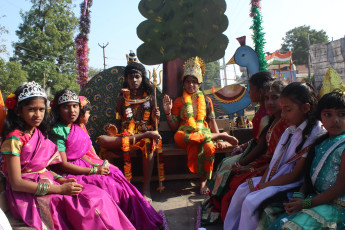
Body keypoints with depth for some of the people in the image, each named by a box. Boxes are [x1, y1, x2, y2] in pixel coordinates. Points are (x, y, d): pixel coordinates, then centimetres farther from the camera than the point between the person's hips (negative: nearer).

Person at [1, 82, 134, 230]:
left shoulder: (39, 133, 11)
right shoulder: (14, 139, -13)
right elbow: (16, 183, -17)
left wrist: (60, 180, -3)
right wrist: (59, 189, -20)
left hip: (46, 183, 7)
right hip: (28, 194, -7)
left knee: (97, 195, -12)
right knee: (93, 202, -23)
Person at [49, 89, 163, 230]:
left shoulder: (76, 128, 11)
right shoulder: (58, 131, -14)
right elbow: (63, 165, -18)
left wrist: (96, 165, -4)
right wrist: (93, 170, -18)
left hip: (83, 166, 8)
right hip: (71, 173, -8)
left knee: (116, 174, -5)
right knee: (107, 183, -21)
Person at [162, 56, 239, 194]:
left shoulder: (206, 100, 17)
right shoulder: (178, 102, 12)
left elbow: (212, 121, 12)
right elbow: (174, 127, 8)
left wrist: (219, 140, -1)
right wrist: (168, 112, -7)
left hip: (204, 133, 1)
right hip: (186, 134, 0)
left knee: (209, 148, -36)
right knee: (179, 136, -39)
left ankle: (203, 181, -16)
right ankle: (221, 135, -24)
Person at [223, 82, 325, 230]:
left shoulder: (314, 134, -18)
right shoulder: (290, 130, 8)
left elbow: (295, 174, -18)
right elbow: (275, 161, 8)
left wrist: (262, 187, -16)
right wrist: (260, 183, -6)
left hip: (292, 184, -8)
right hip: (275, 178, 8)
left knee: (250, 201, -21)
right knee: (241, 190, 0)